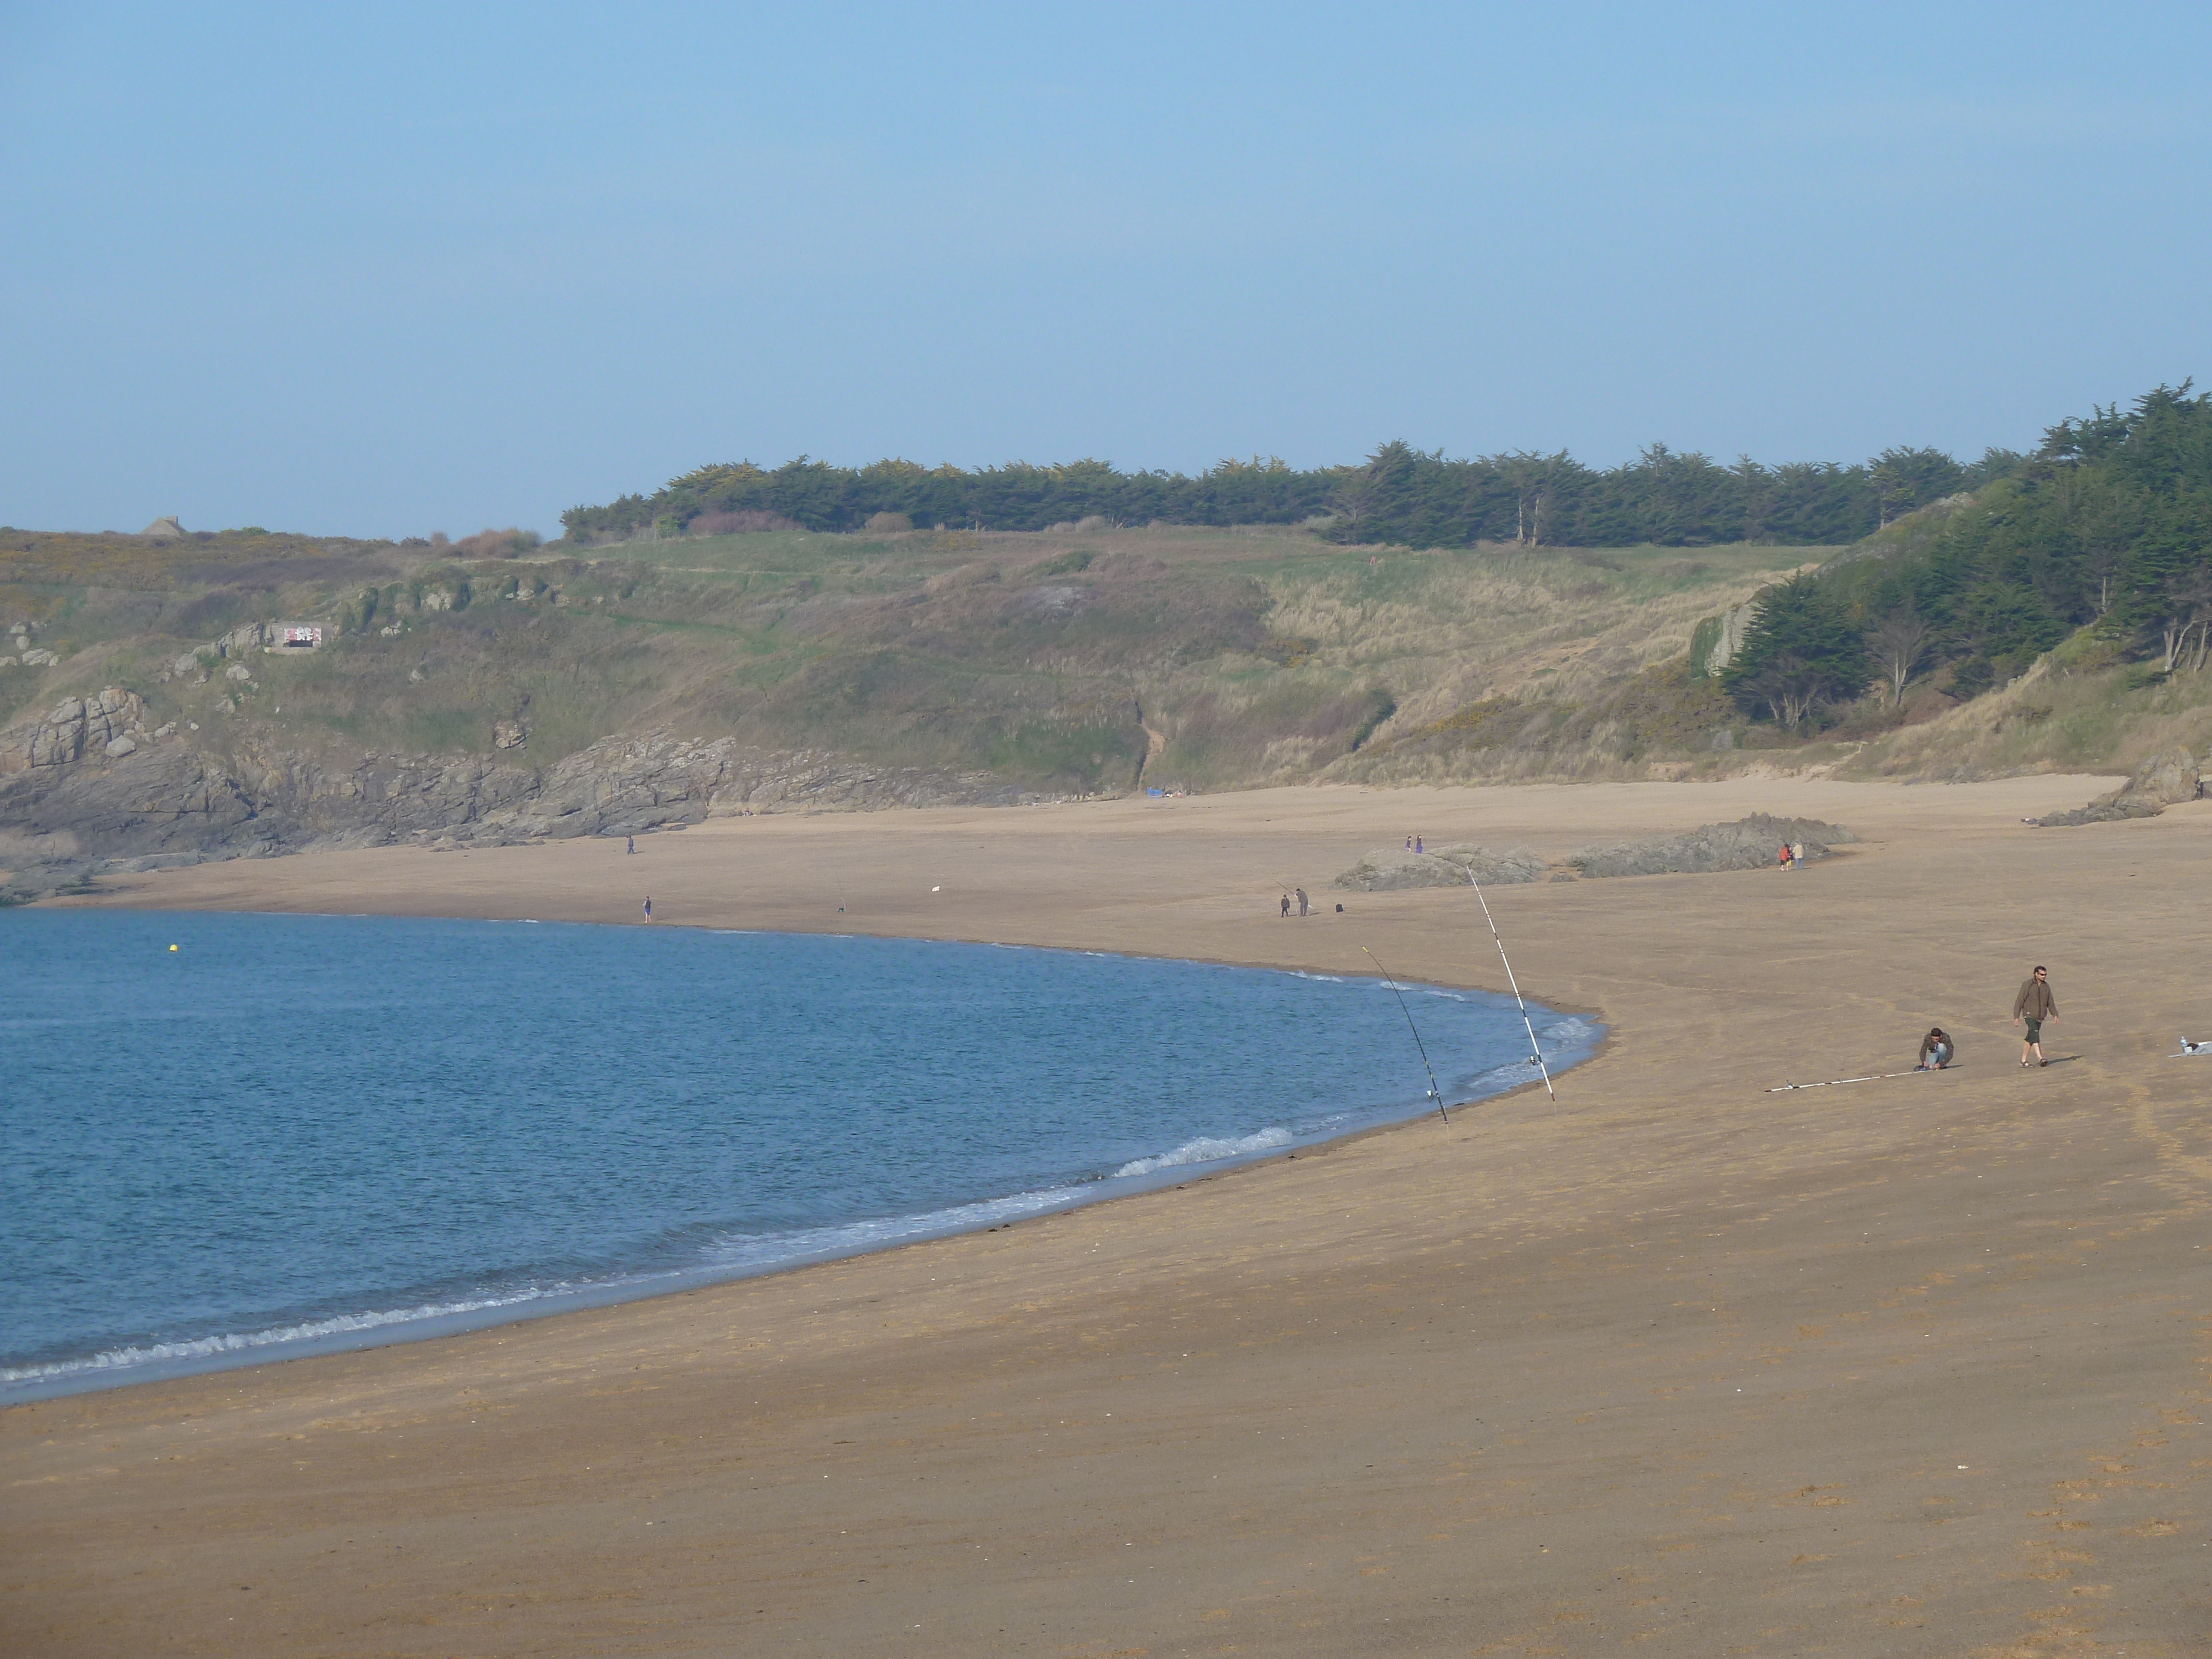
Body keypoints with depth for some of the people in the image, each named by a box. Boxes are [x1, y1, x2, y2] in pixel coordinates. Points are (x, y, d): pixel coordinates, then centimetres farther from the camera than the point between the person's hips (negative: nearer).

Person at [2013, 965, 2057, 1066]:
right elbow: (2019, 1001, -5)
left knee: (2031, 1039, 7)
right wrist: (2016, 1017, -9)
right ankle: (2040, 1058, -30)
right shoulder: (2028, 985, -6)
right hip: (2030, 1015, -6)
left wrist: (2055, 1015, 4)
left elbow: (2051, 1002, 17)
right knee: (2035, 1035, -21)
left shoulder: (2046, 986, 10)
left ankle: (2023, 1060, 14)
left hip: (2040, 1017, 6)